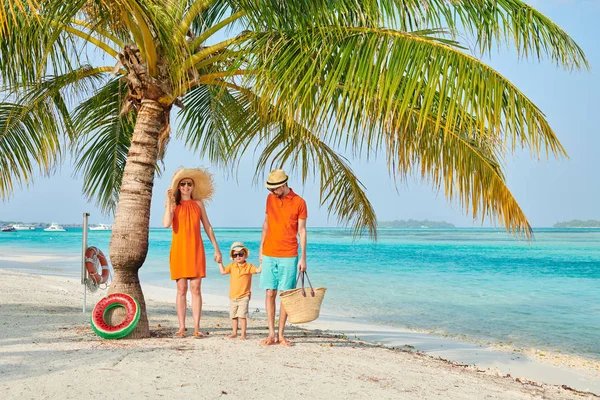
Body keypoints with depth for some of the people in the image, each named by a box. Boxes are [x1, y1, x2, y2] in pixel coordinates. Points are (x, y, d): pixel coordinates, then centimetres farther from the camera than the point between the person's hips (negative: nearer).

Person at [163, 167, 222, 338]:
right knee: (181, 289, 0)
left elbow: (207, 227, 12)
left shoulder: (198, 203, 10)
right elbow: (166, 224, -14)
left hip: (196, 250, 1)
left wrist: (216, 249, 9)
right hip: (179, 249, -1)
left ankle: (197, 327, 0)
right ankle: (181, 327, 6)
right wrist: (169, 201, -9)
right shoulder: (173, 204, 4)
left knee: (196, 288, -2)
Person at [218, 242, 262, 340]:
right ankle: (234, 332, 25)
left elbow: (258, 270, -14)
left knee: (242, 315, -10)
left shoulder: (248, 266, -4)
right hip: (233, 296, 5)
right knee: (233, 316, 12)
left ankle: (243, 334, -1)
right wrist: (220, 262, 4)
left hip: (243, 296, -5)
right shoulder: (232, 266, 8)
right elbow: (223, 271, 8)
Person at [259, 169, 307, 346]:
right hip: (269, 255, 3)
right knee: (270, 293, 1)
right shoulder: (270, 199, 8)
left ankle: (281, 334, 7)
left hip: (289, 256, -3)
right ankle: (271, 334, 5)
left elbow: (302, 231, -1)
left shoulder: (299, 202, -3)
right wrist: (261, 249, 14)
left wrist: (303, 257, -5)